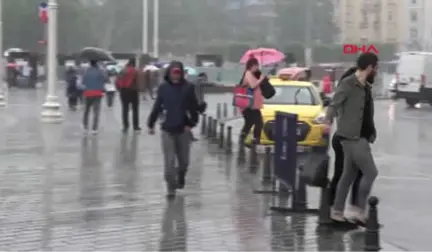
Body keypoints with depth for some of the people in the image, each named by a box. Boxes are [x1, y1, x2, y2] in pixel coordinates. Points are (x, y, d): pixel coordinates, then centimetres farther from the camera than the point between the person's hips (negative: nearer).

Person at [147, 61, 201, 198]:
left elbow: (194, 108, -3)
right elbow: (157, 107, 5)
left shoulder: (188, 87, -5)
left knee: (184, 160, 12)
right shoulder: (163, 88, -2)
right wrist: (151, 124, 8)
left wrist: (191, 124, -11)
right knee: (169, 160, -4)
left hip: (183, 129, 0)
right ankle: (171, 188, 4)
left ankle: (180, 179, 40)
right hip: (167, 129, 0)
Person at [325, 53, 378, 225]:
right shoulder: (348, 84, -12)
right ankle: (359, 211, -6)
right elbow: (334, 105, -17)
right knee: (370, 172, -10)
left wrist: (371, 133, 12)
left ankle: (337, 211, 18)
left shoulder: (365, 87, 15)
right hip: (352, 136, -9)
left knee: (349, 175, 12)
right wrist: (328, 122, -27)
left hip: (361, 136, 9)